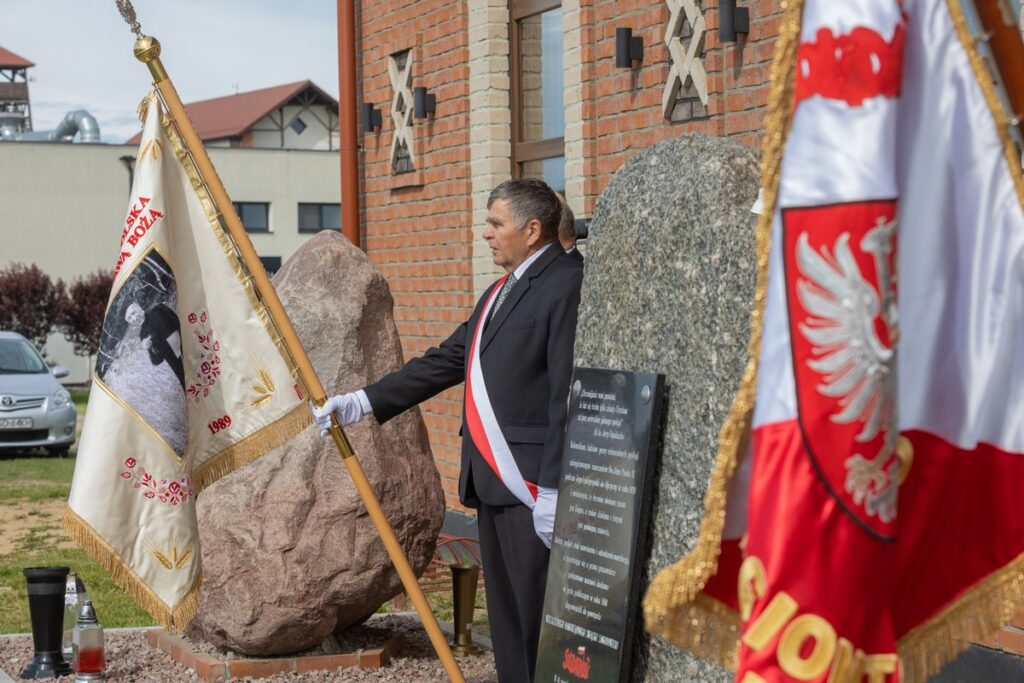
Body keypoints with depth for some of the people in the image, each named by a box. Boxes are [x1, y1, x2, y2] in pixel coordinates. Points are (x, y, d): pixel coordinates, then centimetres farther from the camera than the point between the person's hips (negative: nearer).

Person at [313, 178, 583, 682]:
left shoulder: (567, 285, -11)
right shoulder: (501, 290, 20)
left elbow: (568, 394, -17)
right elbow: (446, 360, 20)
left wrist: (554, 490, -21)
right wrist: (364, 402, 14)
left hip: (535, 486, -9)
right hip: (492, 484, 9)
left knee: (540, 616, -6)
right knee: (506, 614, 13)